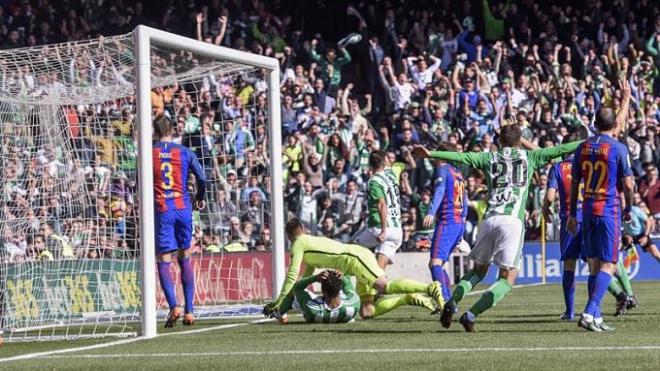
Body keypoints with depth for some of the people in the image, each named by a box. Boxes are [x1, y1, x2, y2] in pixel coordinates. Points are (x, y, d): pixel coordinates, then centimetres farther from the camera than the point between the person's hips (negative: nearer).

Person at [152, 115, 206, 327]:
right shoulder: (185, 152, 5)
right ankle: (189, 311, 7)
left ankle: (174, 306, -21)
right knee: (185, 260, 11)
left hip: (161, 210, -2)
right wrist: (200, 199, 22)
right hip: (183, 208, 2)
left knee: (164, 262, -2)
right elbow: (202, 179, 3)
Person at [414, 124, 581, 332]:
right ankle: (471, 315, -13)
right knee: (508, 278, 2)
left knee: (479, 270, 20)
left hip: (490, 219, 3)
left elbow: (461, 157, 7)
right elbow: (560, 150, 14)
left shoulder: (490, 158, 15)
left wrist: (431, 154, 11)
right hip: (513, 220, -3)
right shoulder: (529, 157, 12)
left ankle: (452, 302, -2)